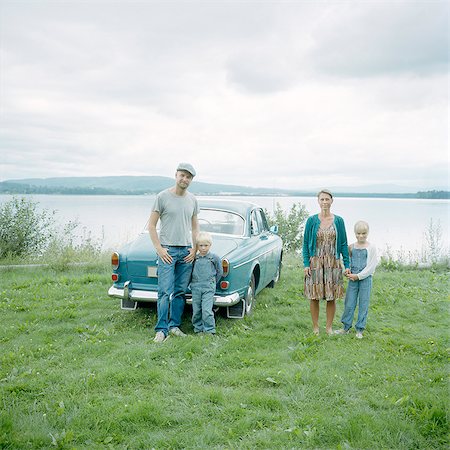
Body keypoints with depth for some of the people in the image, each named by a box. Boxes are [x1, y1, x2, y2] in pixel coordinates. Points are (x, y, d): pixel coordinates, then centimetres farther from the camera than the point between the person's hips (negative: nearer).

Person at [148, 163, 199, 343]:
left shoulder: (193, 200, 10)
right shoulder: (163, 197, -4)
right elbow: (151, 225, -3)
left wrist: (194, 249, 5)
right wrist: (159, 248, -10)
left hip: (186, 251, 5)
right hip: (167, 250, -5)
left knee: (180, 292, 8)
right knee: (165, 292, -7)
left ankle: (174, 325, 18)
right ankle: (161, 329, -2)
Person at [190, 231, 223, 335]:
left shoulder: (214, 258, 1)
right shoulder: (194, 258, 5)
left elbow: (220, 272, 10)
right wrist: (192, 283, 9)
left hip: (208, 288, -3)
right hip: (195, 288, 3)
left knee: (206, 310, -10)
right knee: (196, 311, 6)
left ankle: (209, 330, -2)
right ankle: (198, 329, 19)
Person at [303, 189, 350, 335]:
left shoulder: (338, 221, 3)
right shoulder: (311, 220, 0)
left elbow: (343, 244, 6)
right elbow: (305, 243, 2)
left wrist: (347, 264, 1)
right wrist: (306, 264, -6)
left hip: (333, 263, 1)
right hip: (315, 263, -1)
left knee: (331, 297, 5)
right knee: (314, 297, 3)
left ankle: (329, 327, 20)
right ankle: (315, 327, 18)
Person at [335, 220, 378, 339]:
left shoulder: (371, 248, -4)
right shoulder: (351, 247, 4)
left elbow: (371, 266, -8)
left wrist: (358, 276, -13)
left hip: (365, 279, -2)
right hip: (352, 278, 3)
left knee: (363, 304, 3)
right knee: (349, 304, 5)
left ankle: (359, 329, 12)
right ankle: (346, 327, 16)